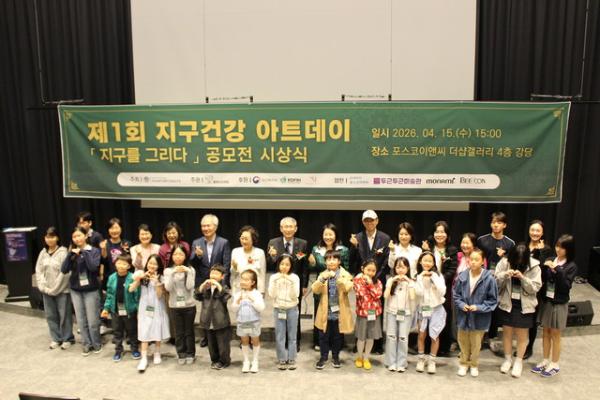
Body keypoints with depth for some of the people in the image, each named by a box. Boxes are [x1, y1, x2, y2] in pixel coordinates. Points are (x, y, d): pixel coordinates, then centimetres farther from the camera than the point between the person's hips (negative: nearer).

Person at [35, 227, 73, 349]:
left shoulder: (63, 252, -12)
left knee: (64, 315, 4)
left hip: (62, 290, -5)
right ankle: (56, 338, 27)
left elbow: (65, 273, -16)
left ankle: (67, 339, 18)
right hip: (47, 291, 6)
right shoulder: (43, 253, 6)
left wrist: (55, 289, -14)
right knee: (50, 315, 13)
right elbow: (38, 271, 5)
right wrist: (43, 287, -7)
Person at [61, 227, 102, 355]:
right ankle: (87, 344, 26)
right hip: (75, 290, 3)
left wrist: (84, 252, -22)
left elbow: (94, 267, -20)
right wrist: (70, 255, -17)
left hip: (91, 290, -3)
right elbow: (64, 270, -6)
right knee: (81, 321, 10)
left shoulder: (94, 251, -6)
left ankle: (97, 343, 22)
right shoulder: (72, 253, 4)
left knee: (92, 321, 2)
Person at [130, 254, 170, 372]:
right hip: (145, 307, 0)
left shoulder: (161, 278, -5)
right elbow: (131, 289, -10)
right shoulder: (141, 275, -2)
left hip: (157, 308, 0)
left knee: (157, 331, 8)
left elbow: (160, 295, -11)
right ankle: (144, 358, -1)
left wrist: (156, 282, -23)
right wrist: (139, 278, -22)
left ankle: (157, 354, 25)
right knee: (145, 332, -3)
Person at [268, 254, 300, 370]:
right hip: (278, 309, 1)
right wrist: (275, 282, -19)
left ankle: (291, 359, 18)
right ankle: (282, 360, 17)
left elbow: (295, 296, -11)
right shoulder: (274, 277, -2)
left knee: (292, 335, 7)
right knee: (280, 336, 5)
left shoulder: (295, 277, -5)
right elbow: (272, 295, -9)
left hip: (292, 309, 0)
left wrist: (292, 282, -23)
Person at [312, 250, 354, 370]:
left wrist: (338, 277, -32)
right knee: (324, 337, 9)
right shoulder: (322, 274, 2)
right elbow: (315, 290, -10)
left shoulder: (345, 274, -4)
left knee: (337, 337, 13)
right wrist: (322, 279, -25)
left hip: (339, 313, -1)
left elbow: (348, 288, -22)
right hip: (325, 312, 1)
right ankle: (323, 357, 26)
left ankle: (336, 357, 31)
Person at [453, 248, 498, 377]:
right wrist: (461, 304, -14)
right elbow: (455, 294, 1)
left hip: (479, 318, -2)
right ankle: (464, 363, 38)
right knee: (463, 342, 18)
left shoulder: (489, 278, -18)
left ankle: (474, 365, 38)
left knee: (476, 344, 16)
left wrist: (479, 307, -17)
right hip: (463, 316, 2)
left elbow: (492, 300, -8)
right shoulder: (462, 276, -12)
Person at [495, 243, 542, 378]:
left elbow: (535, 287, -12)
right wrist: (505, 275, -24)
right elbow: (495, 281, -6)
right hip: (506, 303, 1)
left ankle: (518, 361, 27)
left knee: (522, 335, 9)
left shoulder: (533, 266, -11)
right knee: (507, 332, 13)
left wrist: (523, 278, -26)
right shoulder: (504, 262, -7)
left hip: (524, 305, -1)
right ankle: (507, 359, 31)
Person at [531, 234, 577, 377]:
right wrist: (544, 268, -15)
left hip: (559, 304, -4)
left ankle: (555, 365, 23)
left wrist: (558, 270, -26)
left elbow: (566, 286, -20)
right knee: (546, 332, 15)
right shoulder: (550, 261, 0)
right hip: (546, 301, 4)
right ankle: (545, 360, 30)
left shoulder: (571, 266, -11)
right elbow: (542, 280, 1)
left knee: (555, 335, 8)